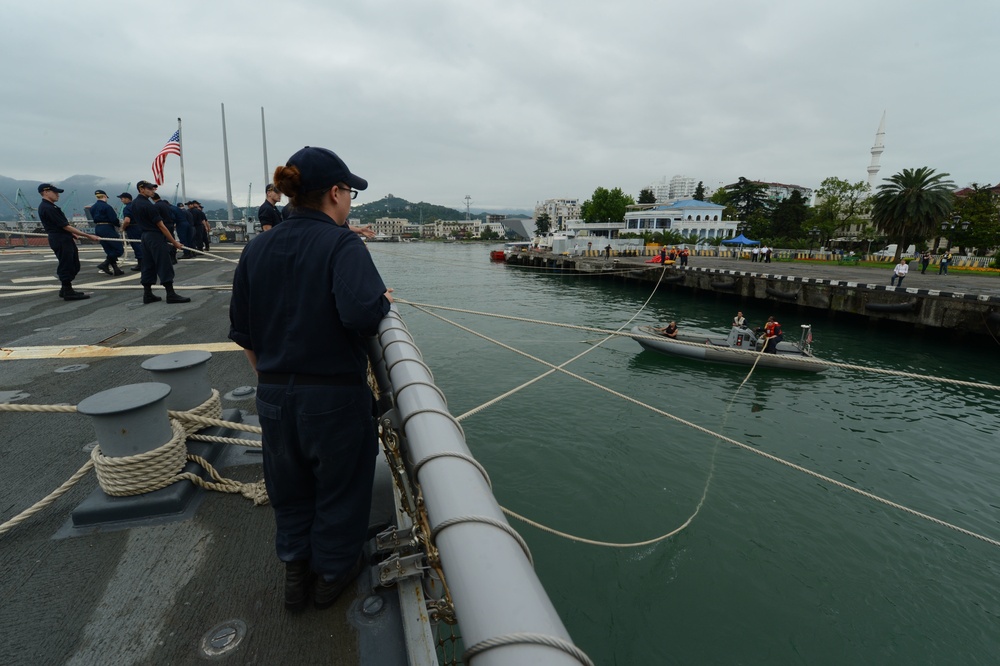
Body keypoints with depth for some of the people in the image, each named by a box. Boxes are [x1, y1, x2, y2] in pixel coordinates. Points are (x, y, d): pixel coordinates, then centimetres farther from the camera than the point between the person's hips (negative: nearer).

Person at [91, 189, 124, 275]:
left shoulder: (92, 207, 14)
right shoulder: (106, 206, -12)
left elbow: (94, 218, 16)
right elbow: (114, 219, -15)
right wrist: (119, 224, 4)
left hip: (97, 229, 9)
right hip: (107, 229, -9)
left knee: (109, 250, 11)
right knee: (119, 249, -5)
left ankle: (115, 269, 7)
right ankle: (105, 264, -12)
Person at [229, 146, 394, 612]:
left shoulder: (257, 248, 3)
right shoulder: (342, 244, -15)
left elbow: (242, 331, 8)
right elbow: (361, 313, -33)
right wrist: (385, 301, -11)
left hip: (274, 395, 6)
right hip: (334, 397, -5)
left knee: (289, 489, 25)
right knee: (339, 487, 18)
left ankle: (295, 571, 43)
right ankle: (332, 573, 40)